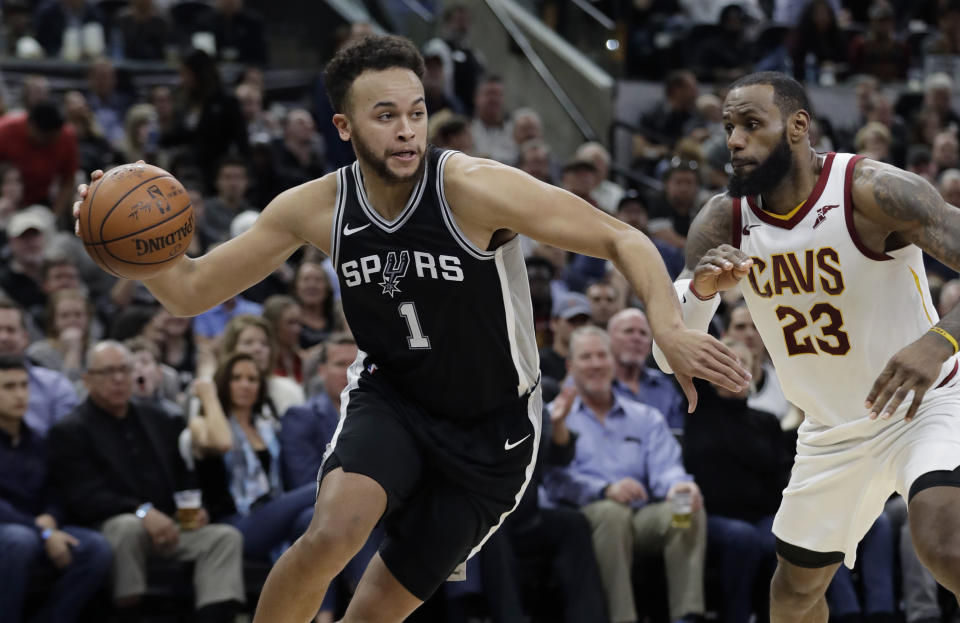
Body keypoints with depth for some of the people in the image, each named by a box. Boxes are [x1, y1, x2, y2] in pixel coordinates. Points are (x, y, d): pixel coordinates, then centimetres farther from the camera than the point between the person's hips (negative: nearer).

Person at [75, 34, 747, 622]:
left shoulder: (475, 189, -25)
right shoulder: (318, 208, -11)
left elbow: (622, 240, -23)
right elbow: (190, 291, -4)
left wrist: (670, 328, -41)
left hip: (491, 432, -2)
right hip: (390, 399, 2)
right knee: (332, 534, -26)